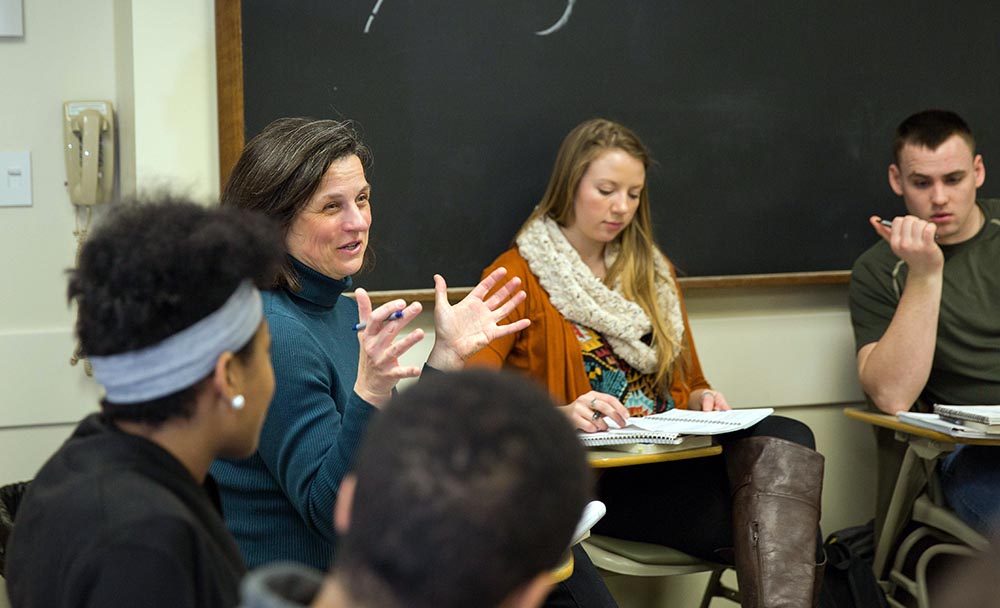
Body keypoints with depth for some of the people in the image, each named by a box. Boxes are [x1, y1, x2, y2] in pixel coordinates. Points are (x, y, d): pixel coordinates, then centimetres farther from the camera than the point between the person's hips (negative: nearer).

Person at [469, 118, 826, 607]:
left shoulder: (653, 274, 23)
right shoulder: (518, 275, 3)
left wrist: (703, 399, 4)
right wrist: (559, 415, -26)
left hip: (668, 459, 6)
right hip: (584, 476, -6)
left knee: (783, 438, -30)